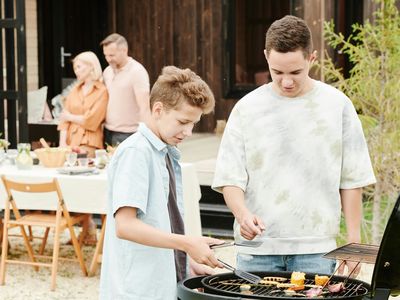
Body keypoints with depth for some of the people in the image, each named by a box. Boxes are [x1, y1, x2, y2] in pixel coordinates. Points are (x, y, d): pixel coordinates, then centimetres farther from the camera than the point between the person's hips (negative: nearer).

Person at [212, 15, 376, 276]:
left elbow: (352, 180, 6)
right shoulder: (247, 108, 2)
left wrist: (353, 241, 3)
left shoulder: (337, 105, 2)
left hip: (315, 250, 0)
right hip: (256, 248, 1)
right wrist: (243, 214, -18)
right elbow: (230, 179, 1)